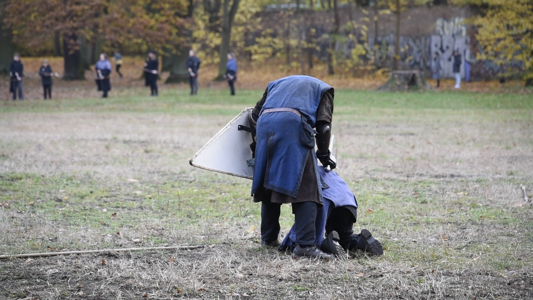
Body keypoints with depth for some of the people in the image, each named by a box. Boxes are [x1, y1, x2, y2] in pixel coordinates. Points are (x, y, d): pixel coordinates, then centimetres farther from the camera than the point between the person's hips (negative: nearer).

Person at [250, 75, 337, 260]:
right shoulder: (322, 89, 27)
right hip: (294, 126, -4)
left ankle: (268, 238, 26)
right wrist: (323, 154, 19)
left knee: (270, 185, 18)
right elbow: (323, 125, 11)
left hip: (265, 125, 5)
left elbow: (254, 115, 32)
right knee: (306, 188, -5)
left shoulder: (276, 84, 39)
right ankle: (305, 245, -16)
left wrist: (256, 144, 41)